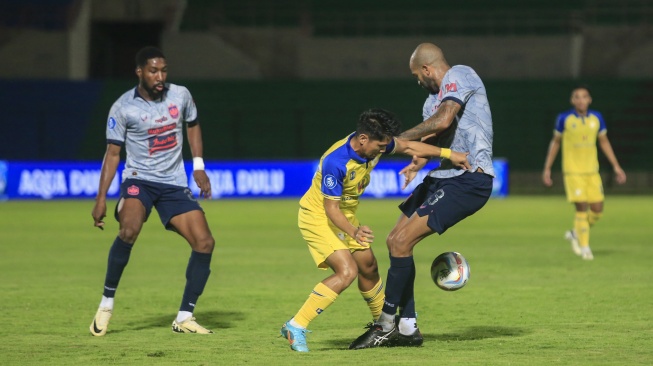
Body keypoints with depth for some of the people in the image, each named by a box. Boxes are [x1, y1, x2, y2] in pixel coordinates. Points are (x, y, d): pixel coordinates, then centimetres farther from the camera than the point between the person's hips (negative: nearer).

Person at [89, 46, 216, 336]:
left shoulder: (180, 95, 1)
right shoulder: (123, 107, -7)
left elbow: (192, 126, 20)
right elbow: (113, 153, -1)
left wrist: (198, 167, 10)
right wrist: (101, 199, -7)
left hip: (175, 183, 4)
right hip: (139, 180, -4)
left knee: (205, 243, -10)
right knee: (129, 229, -33)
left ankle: (184, 318, 2)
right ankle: (107, 302, -16)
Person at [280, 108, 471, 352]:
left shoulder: (375, 144, -13)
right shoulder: (335, 162, -35)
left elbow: (408, 147, 4)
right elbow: (331, 208, -31)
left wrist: (448, 153, 1)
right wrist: (354, 232, -46)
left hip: (346, 214, 8)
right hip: (318, 216, -8)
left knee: (368, 268, 16)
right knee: (347, 271, -23)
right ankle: (295, 327, -20)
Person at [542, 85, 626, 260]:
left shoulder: (596, 118, 3)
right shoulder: (564, 118, -5)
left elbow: (604, 142, 12)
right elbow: (555, 142, 6)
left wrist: (616, 166, 9)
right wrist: (547, 169, 5)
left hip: (592, 171, 4)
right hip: (573, 172, -4)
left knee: (597, 209, 0)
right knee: (582, 207, -11)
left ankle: (576, 233, 25)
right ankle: (584, 246, 2)